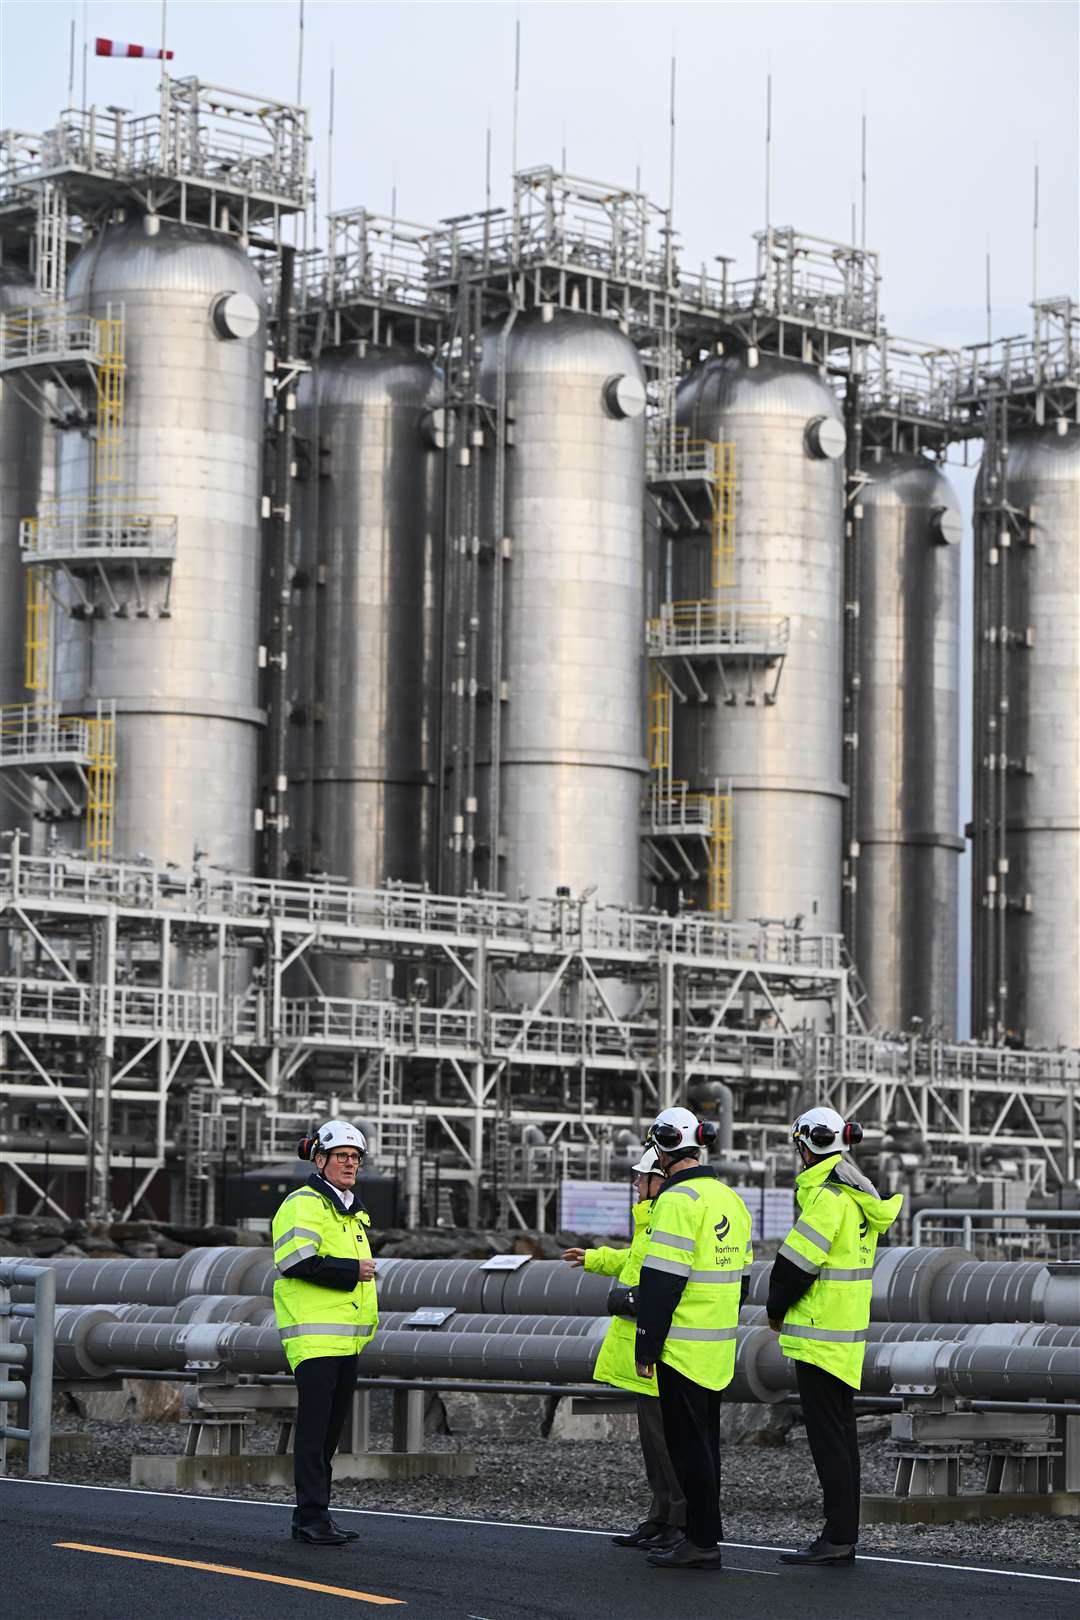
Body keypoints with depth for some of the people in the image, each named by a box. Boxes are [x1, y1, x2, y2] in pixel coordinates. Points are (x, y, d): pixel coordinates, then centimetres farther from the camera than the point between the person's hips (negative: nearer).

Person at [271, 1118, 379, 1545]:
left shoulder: (354, 1211, 21)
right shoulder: (302, 1205, -8)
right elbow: (296, 1261, -21)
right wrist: (352, 1271, -16)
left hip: (347, 1336, 9)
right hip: (314, 1334, -9)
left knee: (332, 1427, 11)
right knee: (314, 1426, -10)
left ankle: (312, 1516, 17)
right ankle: (312, 1518, -10)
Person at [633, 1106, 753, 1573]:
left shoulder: (678, 1201, -16)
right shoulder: (729, 1198, 13)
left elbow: (661, 1282, -19)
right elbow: (741, 1277, 18)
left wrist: (645, 1349, -15)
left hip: (684, 1344, -9)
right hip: (720, 1346, 9)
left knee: (688, 1442, -4)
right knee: (703, 1440, 14)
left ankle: (702, 1542, -2)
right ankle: (703, 1535, 19)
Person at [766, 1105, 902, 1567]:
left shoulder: (828, 1197, -17)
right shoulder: (860, 1196, 13)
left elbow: (797, 1262, -18)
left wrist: (776, 1308, -1)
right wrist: (784, 1308, 12)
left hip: (820, 1335, -10)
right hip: (847, 1331, 10)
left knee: (827, 1434, -7)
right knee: (840, 1431, 12)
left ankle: (837, 1538, -6)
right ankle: (843, 1537, 17)